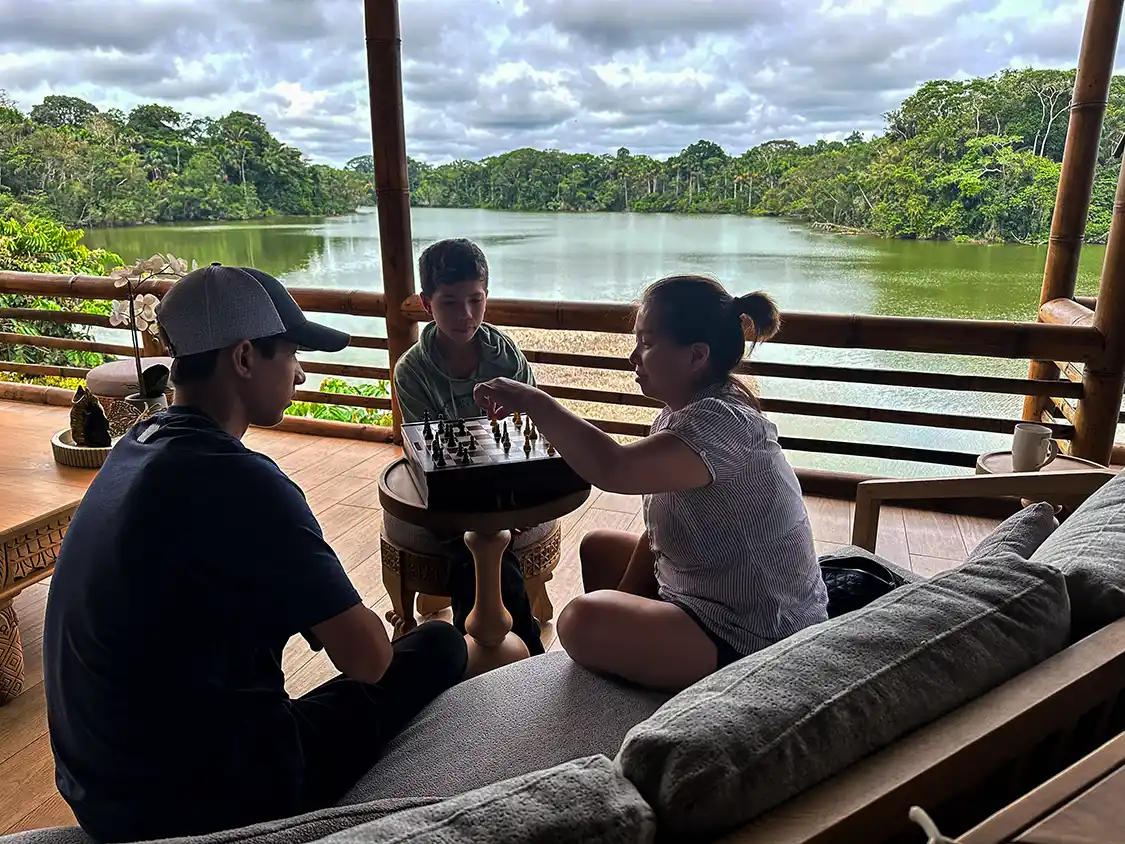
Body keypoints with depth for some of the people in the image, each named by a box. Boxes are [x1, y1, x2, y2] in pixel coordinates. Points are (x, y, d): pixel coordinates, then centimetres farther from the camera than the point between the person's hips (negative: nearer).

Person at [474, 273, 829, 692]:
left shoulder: (720, 422, -27)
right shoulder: (684, 410, 4)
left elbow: (613, 469, -42)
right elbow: (660, 530, 9)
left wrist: (533, 400, -30)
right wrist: (624, 600, 5)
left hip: (755, 642, -10)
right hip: (706, 597, 10)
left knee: (584, 621, -27)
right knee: (598, 547, 21)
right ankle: (617, 672, 33)